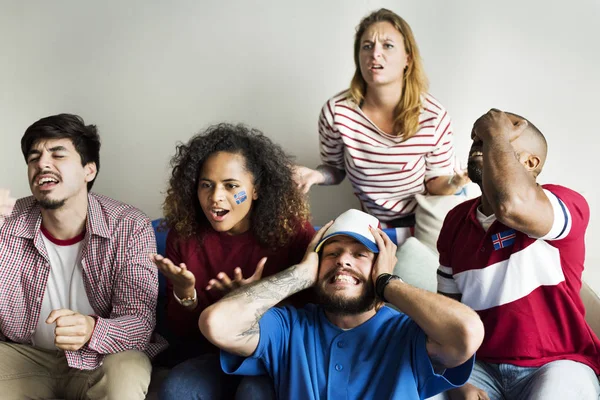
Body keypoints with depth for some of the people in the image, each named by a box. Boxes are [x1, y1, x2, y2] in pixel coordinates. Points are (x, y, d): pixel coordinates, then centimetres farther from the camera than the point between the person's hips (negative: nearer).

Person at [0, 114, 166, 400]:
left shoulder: (130, 228, -15)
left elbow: (140, 323, -18)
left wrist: (92, 330, -42)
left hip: (100, 358, -2)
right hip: (25, 354, 2)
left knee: (125, 375, -33)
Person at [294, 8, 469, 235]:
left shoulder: (434, 118, -19)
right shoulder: (336, 112, -17)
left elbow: (434, 184, -6)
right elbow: (335, 168, 1)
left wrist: (452, 183, -28)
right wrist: (316, 175, -21)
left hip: (422, 223, -1)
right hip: (371, 224, 1)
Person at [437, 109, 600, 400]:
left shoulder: (566, 205, -11)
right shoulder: (456, 220, 8)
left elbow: (511, 204, -35)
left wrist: (496, 134, -18)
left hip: (556, 364, -4)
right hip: (481, 365, 4)